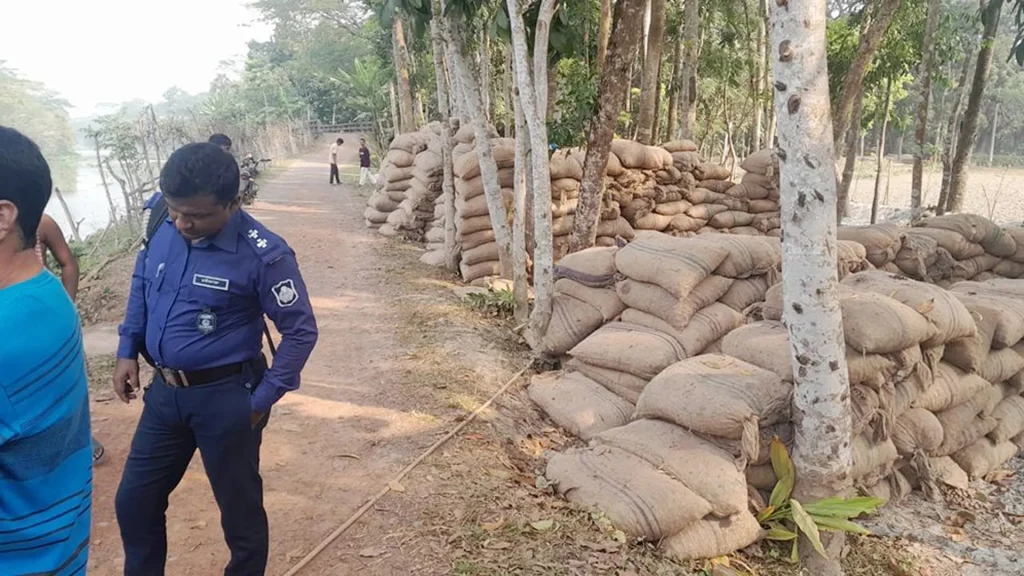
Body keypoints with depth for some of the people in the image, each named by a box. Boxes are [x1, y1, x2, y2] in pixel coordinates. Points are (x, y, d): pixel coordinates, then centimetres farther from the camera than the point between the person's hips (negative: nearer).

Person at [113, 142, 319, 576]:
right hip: (164, 391, 6)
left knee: (239, 509, 11)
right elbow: (141, 285, 16)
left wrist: (263, 399, -15)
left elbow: (301, 331, -14)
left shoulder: (263, 254, -21)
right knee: (133, 501, 18)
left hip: (225, 396, -6)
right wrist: (127, 351, 10)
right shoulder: (163, 228, -4)